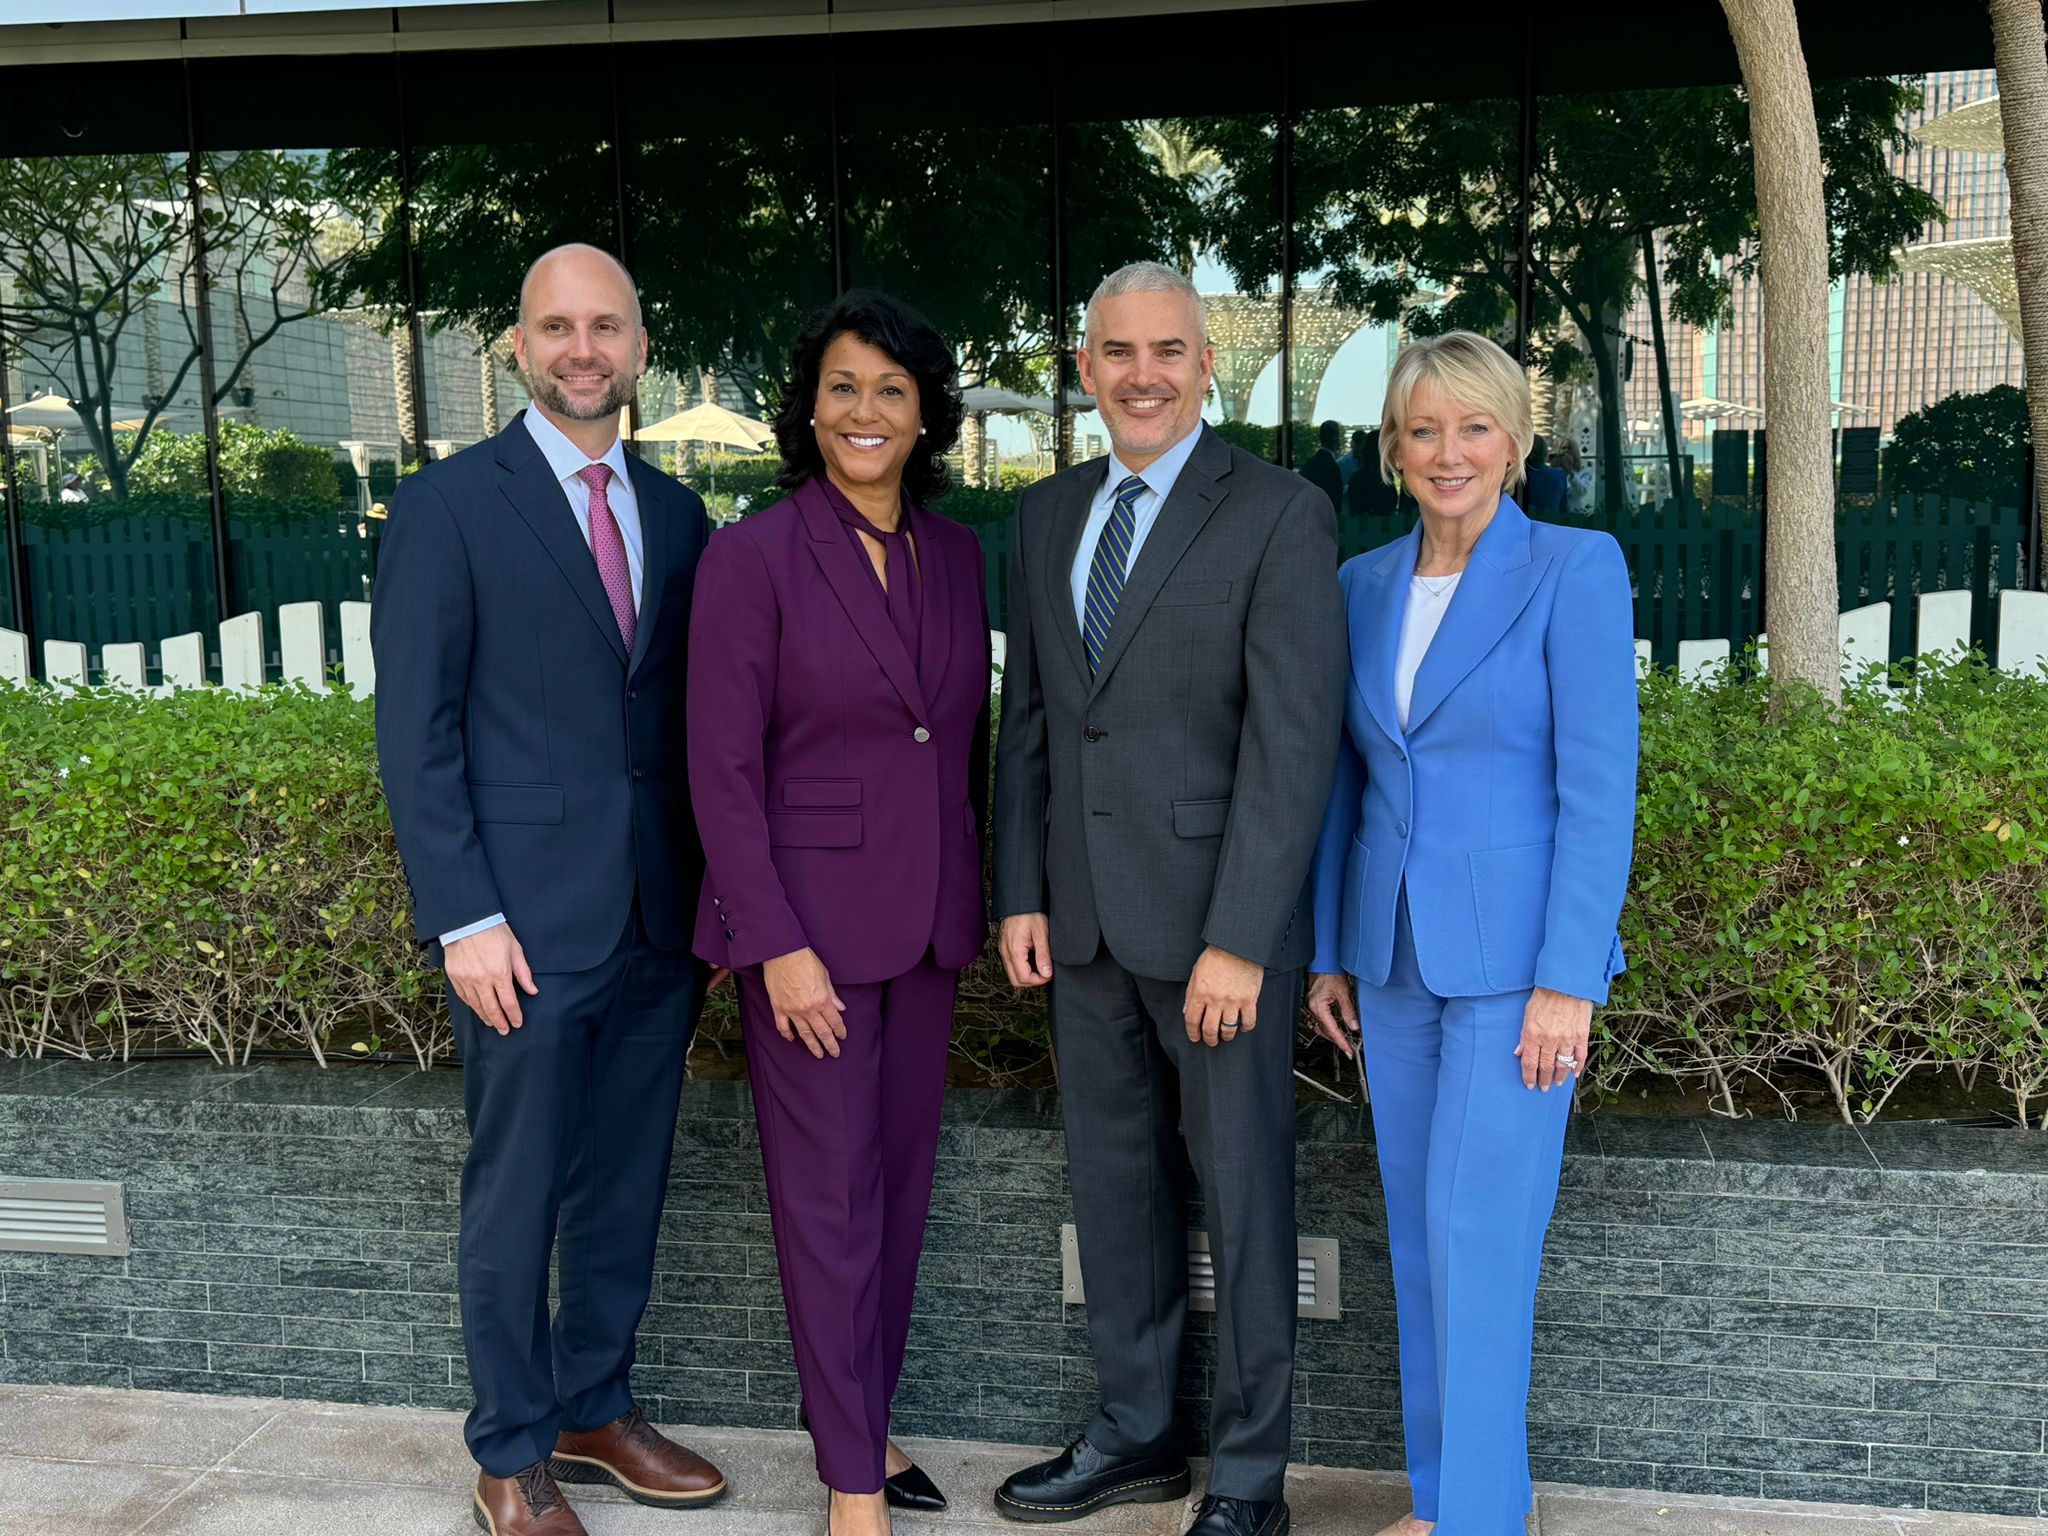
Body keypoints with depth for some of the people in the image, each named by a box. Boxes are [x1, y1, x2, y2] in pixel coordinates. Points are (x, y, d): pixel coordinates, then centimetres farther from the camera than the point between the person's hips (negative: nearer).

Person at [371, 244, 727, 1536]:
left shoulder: (675, 513, 10)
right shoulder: (448, 507, -5)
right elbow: (417, 734, -8)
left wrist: (709, 889, 8)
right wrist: (465, 919, -13)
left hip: (660, 922, 5)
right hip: (525, 925, -5)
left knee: (628, 1186, 15)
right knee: (516, 1198, 6)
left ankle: (595, 1409, 33)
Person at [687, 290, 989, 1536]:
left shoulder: (956, 554, 6)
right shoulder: (752, 558, -10)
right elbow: (724, 772, -12)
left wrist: (979, 897, 10)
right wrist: (779, 944, -16)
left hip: (930, 917, 6)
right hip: (809, 916, -5)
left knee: (903, 1177, 13)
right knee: (831, 1195, 2)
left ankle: (866, 1421, 30)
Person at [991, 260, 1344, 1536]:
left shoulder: (1279, 513, -9)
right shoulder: (1051, 515, 10)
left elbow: (1294, 739, -14)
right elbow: (1029, 714, 13)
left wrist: (1238, 940, -18)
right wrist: (1022, 894, 6)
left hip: (1219, 917, -6)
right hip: (1087, 916, 6)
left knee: (1241, 1189, 6)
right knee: (1114, 1177, 15)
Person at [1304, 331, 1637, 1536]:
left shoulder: (1577, 569, -10)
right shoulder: (1366, 585, 7)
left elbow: (1600, 787, -13)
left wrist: (1567, 981, -17)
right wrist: (1328, 950, 11)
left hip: (1517, 955, -6)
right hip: (1397, 956, 6)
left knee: (1479, 1235, -6)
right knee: (1421, 1234, 12)